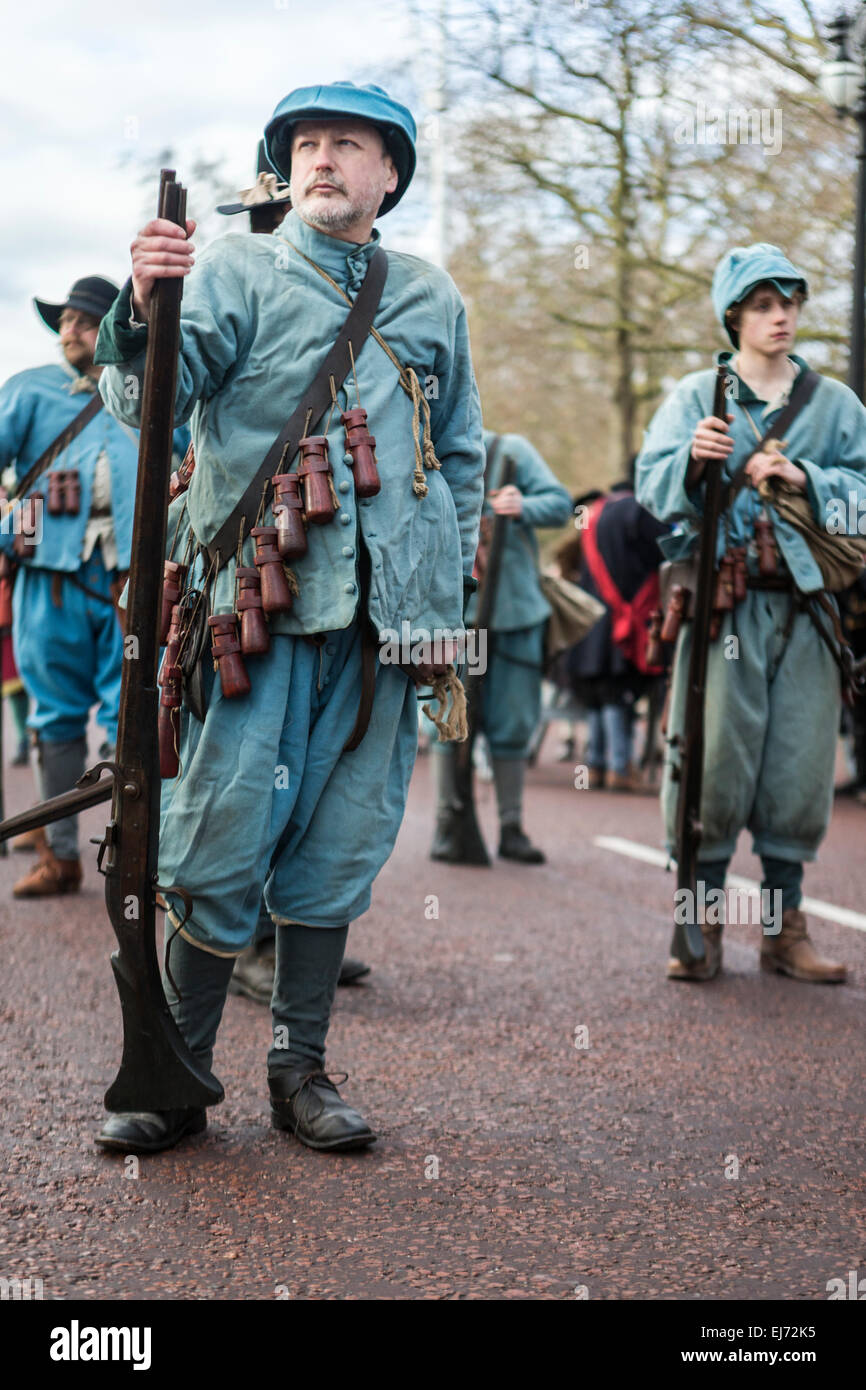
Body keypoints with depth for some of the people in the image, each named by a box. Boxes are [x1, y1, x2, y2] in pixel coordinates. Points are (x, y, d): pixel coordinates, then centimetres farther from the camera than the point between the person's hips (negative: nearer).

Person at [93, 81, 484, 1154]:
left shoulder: (432, 299, 17)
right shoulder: (235, 270, 6)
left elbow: (462, 453, 23)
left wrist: (445, 597, 15)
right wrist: (143, 310, -28)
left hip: (384, 616, 3)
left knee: (339, 845, 7)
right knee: (224, 842, -6)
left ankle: (300, 1070, 18)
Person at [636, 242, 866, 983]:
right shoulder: (697, 395, 9)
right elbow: (653, 487, -1)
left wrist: (806, 478, -9)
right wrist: (692, 460, -20)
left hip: (806, 605, 2)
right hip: (721, 603, -2)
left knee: (801, 765, 2)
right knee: (712, 761, -6)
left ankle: (784, 923, 13)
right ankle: (702, 921, 5)